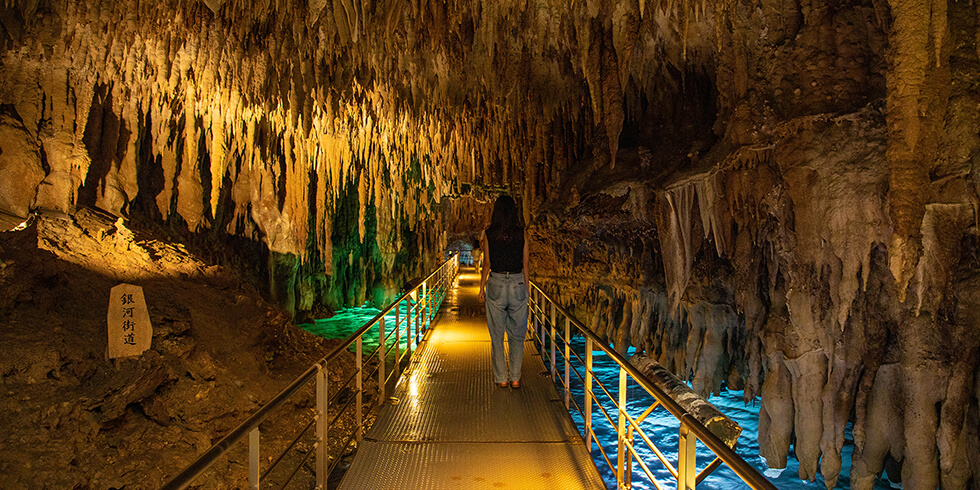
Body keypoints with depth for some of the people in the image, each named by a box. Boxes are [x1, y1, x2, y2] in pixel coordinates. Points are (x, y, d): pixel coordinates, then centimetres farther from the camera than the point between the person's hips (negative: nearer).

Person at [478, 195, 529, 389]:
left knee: (497, 335, 9)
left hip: (496, 284, -1)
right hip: (517, 283, 1)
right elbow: (525, 264, 1)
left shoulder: (488, 233, -4)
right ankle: (515, 378, 14)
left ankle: (501, 378, 14)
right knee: (517, 334, 11)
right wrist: (526, 287, 12)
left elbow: (487, 264, -2)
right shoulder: (521, 233, -2)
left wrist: (482, 288, 8)